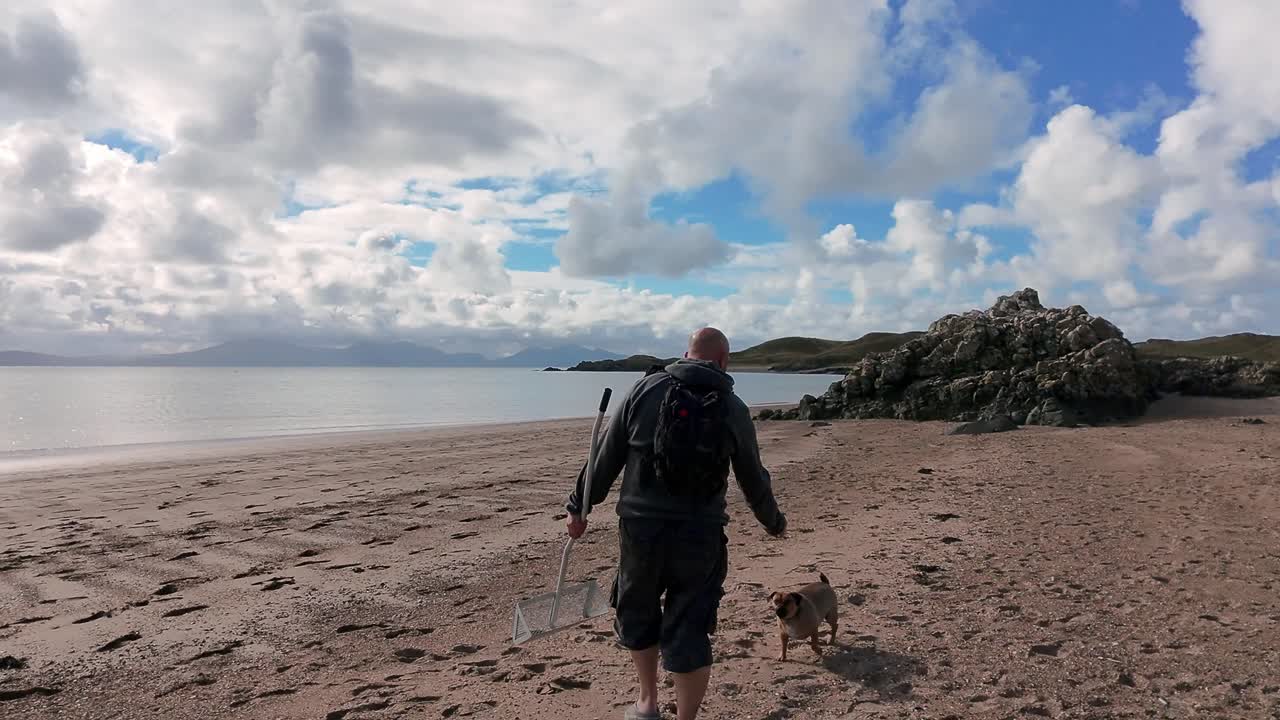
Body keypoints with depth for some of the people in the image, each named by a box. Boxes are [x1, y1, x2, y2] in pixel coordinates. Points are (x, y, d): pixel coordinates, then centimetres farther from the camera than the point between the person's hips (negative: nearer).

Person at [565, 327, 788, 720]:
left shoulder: (645, 389, -1)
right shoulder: (735, 408, 2)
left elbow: (607, 455, -1)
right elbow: (753, 478, 12)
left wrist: (579, 505, 9)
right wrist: (773, 521, 29)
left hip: (641, 524, 1)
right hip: (701, 533, 0)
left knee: (638, 614, 21)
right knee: (689, 632, 9)